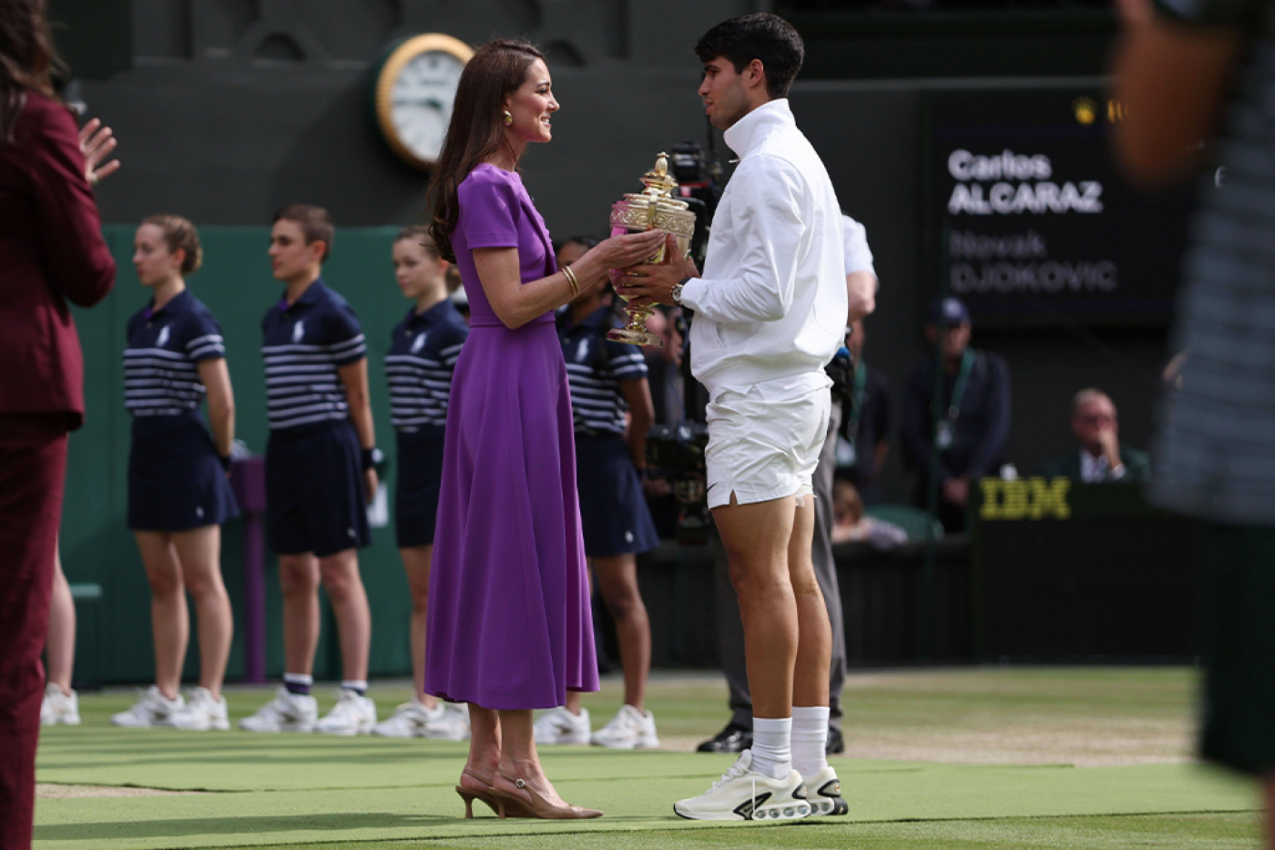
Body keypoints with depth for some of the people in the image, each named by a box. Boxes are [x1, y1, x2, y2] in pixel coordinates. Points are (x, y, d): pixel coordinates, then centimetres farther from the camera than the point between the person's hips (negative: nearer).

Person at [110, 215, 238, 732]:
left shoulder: (194, 320, -11)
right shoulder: (139, 322, 13)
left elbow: (222, 402, -12)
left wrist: (221, 455, -2)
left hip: (185, 452, -8)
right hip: (146, 453, 8)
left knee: (202, 582, -4)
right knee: (161, 583, 9)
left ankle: (210, 699, -3)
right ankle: (164, 695, 13)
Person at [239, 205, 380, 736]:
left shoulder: (333, 314, -9)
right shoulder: (273, 318, 13)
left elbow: (357, 396, -6)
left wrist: (367, 459, -5)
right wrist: (282, 446, 14)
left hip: (327, 447, -8)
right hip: (285, 449, 8)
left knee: (338, 573, -5)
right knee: (294, 577, 11)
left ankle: (355, 698, -3)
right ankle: (296, 697, 17)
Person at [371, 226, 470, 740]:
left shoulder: (452, 330, -10)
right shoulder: (403, 331, 14)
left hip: (444, 462, -8)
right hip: (412, 464, 8)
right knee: (421, 596, 8)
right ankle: (423, 706, 10)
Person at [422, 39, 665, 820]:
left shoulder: (505, 185, 17)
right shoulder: (485, 187, -13)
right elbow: (511, 303, -17)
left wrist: (605, 267, 9)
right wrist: (595, 264, -16)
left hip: (523, 380, 10)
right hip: (510, 381, -10)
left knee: (498, 558, 9)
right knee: (516, 552, -8)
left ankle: (488, 758, 11)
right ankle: (516, 762, -7)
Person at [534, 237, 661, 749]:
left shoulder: (614, 334, -10)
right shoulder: (555, 330, 12)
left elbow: (642, 413, -8)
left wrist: (633, 465, 0)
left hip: (601, 466, -8)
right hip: (556, 465, 8)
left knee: (619, 592, -2)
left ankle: (635, 715, 1)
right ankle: (569, 712, 13)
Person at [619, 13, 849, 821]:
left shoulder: (767, 166, -13)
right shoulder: (802, 159, 20)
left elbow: (764, 293, -20)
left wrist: (683, 287, -7)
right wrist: (694, 282, 13)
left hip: (758, 394, -10)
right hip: (797, 385, 10)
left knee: (761, 577, -9)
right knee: (796, 578, 8)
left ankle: (770, 771, -10)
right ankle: (811, 767, 8)